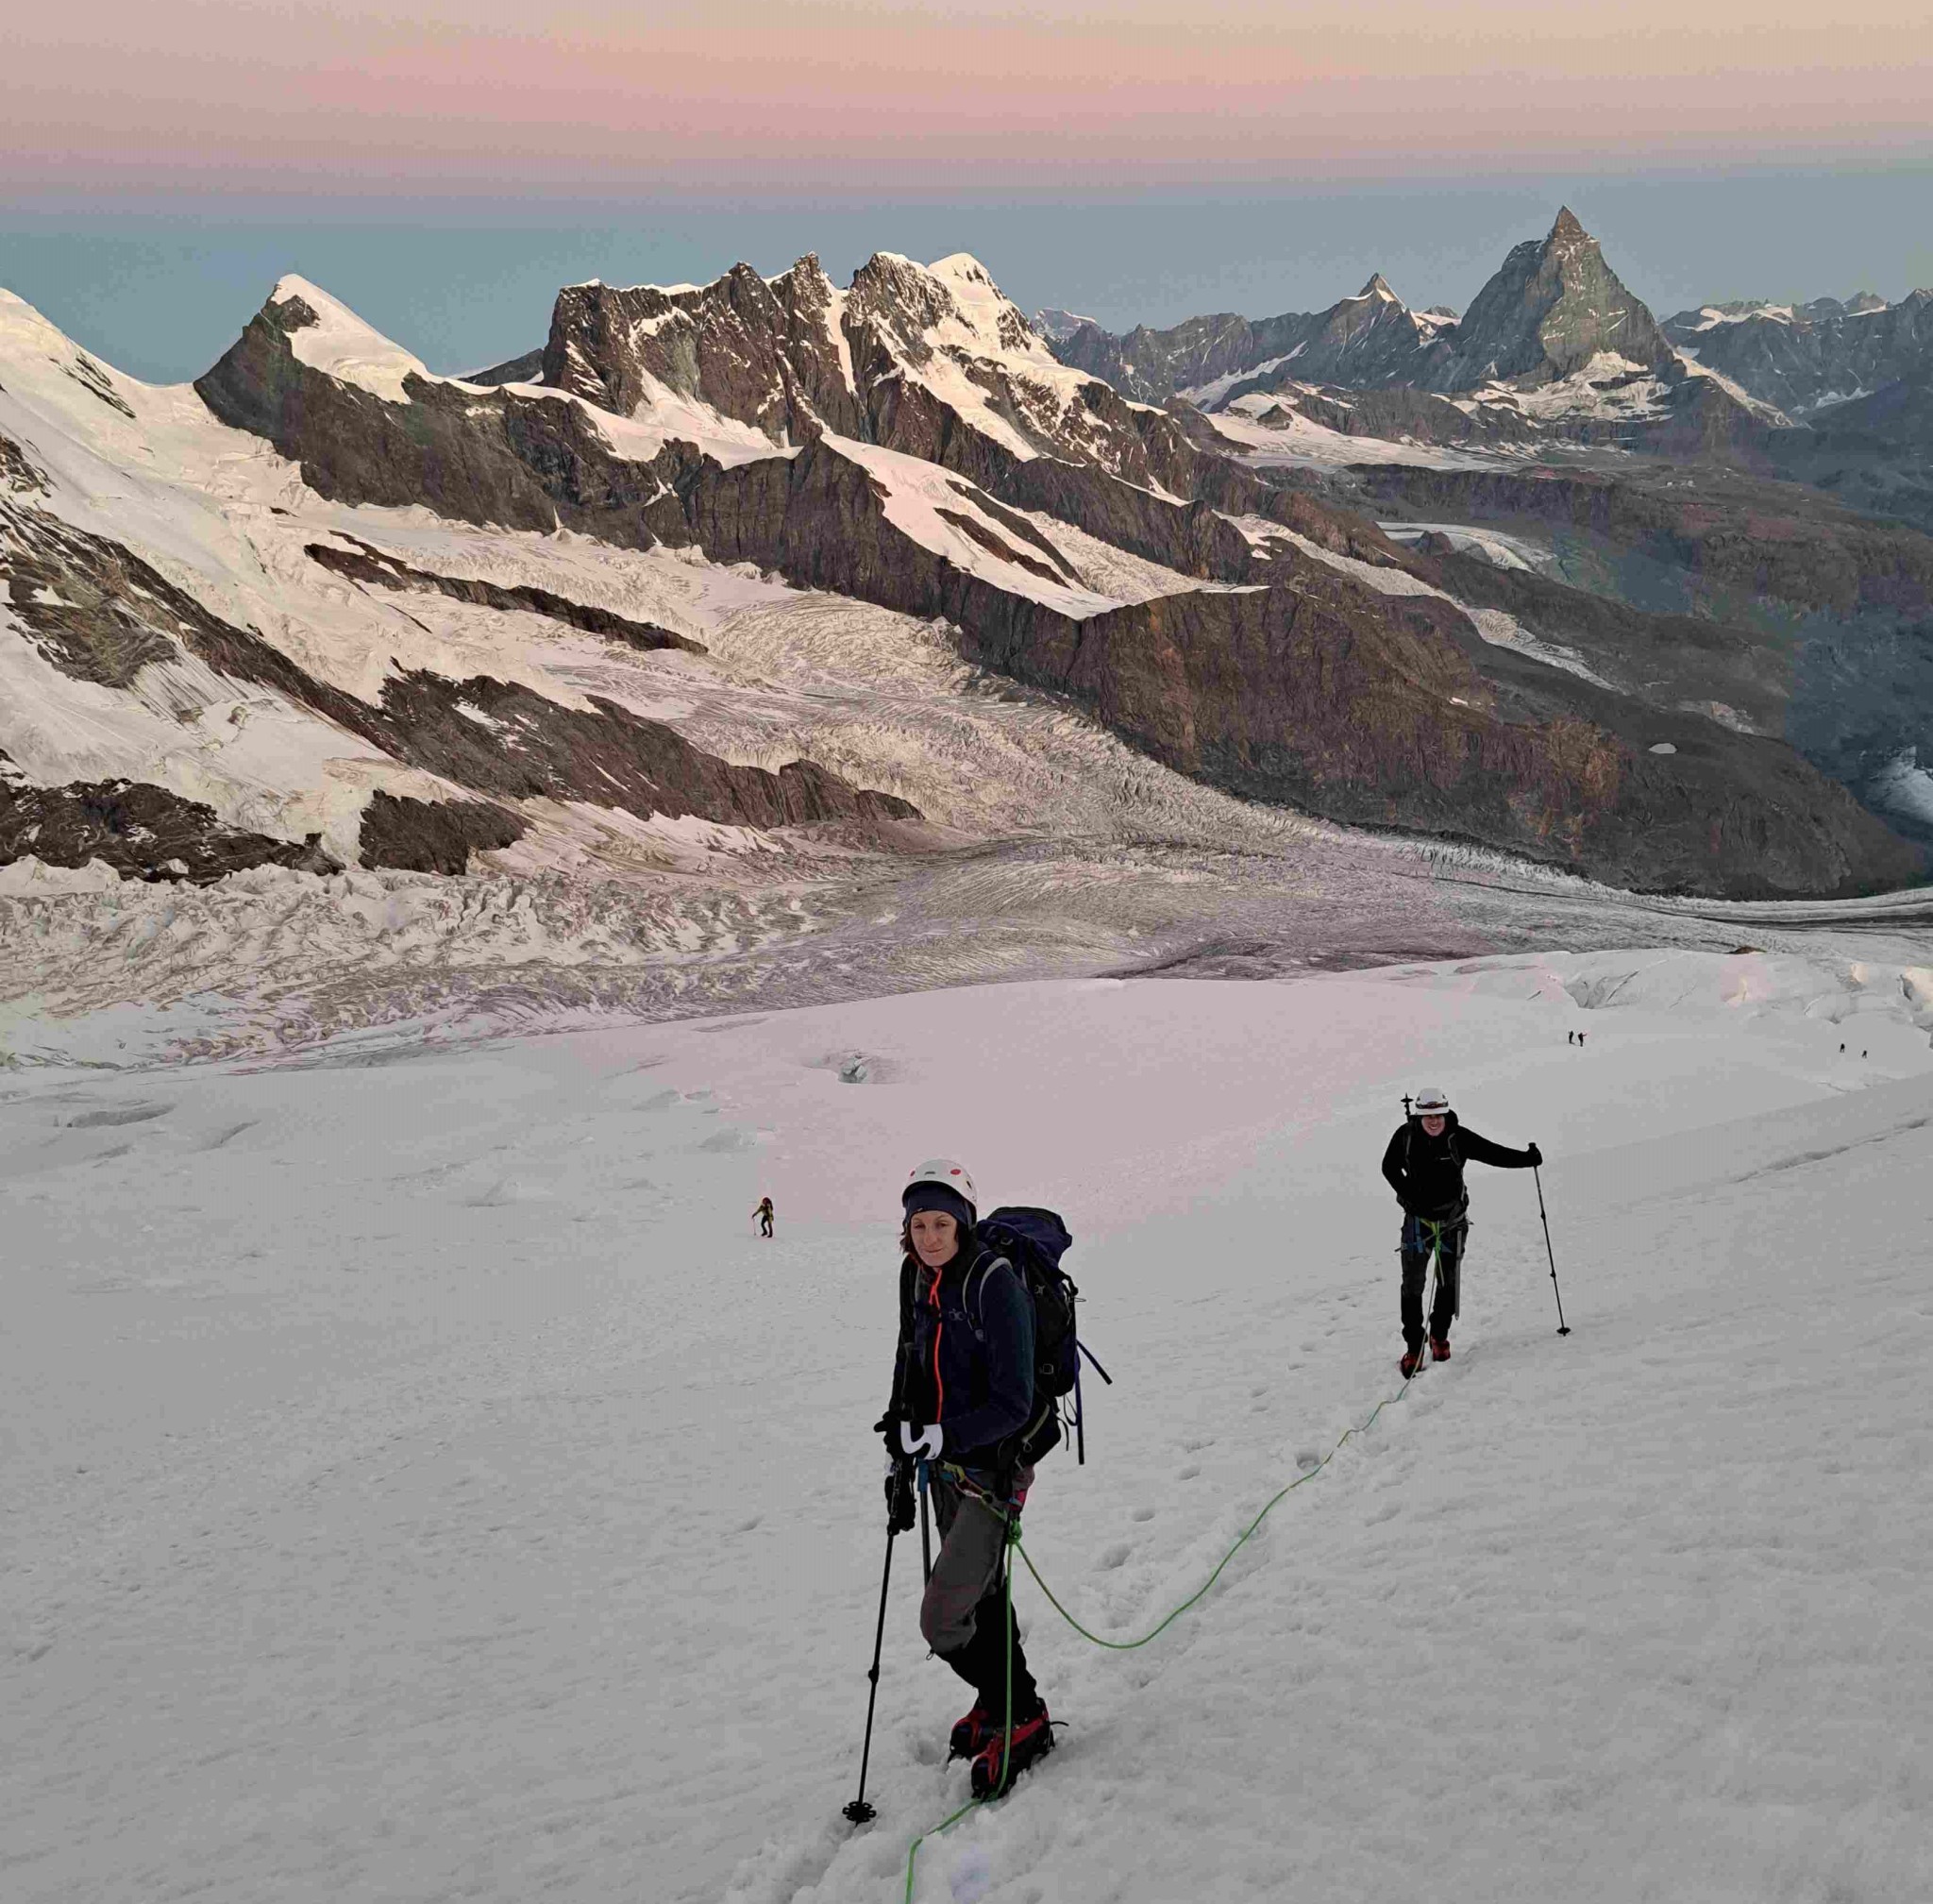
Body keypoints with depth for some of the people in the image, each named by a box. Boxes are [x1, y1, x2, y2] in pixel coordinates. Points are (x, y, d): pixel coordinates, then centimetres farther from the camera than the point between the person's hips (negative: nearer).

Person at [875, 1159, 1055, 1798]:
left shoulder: (995, 1284, -23)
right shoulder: (920, 1282, 1)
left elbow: (1011, 1405, -24)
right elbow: (910, 1368, 15)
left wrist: (932, 1436, -30)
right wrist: (900, 1462, 14)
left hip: (995, 1467, -7)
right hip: (946, 1464, 7)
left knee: (942, 1619, -9)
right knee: (980, 1597, 23)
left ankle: (1022, 1720, 11)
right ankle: (1000, 1703, 43)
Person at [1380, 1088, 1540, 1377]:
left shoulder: (1459, 1137, -13)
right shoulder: (1405, 1136, -11)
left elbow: (1493, 1153, -10)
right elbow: (1390, 1168, 1)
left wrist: (1526, 1158, -23)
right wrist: (1411, 1197, -9)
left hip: (1452, 1218, 0)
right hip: (1418, 1218, 0)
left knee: (1448, 1282, 8)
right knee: (1412, 1284, -4)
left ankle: (1439, 1336, 30)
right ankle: (1413, 1347, 4)